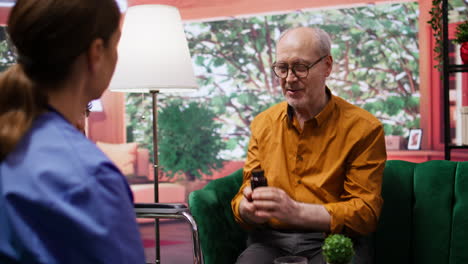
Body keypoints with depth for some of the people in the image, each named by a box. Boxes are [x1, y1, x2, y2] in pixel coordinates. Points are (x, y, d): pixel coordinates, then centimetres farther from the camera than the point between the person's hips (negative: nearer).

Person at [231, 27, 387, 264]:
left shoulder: (363, 128, -2)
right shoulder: (262, 124, 11)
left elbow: (365, 212, -7)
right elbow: (243, 199, 11)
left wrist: (296, 211, -22)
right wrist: (247, 208, -15)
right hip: (270, 241, 3)